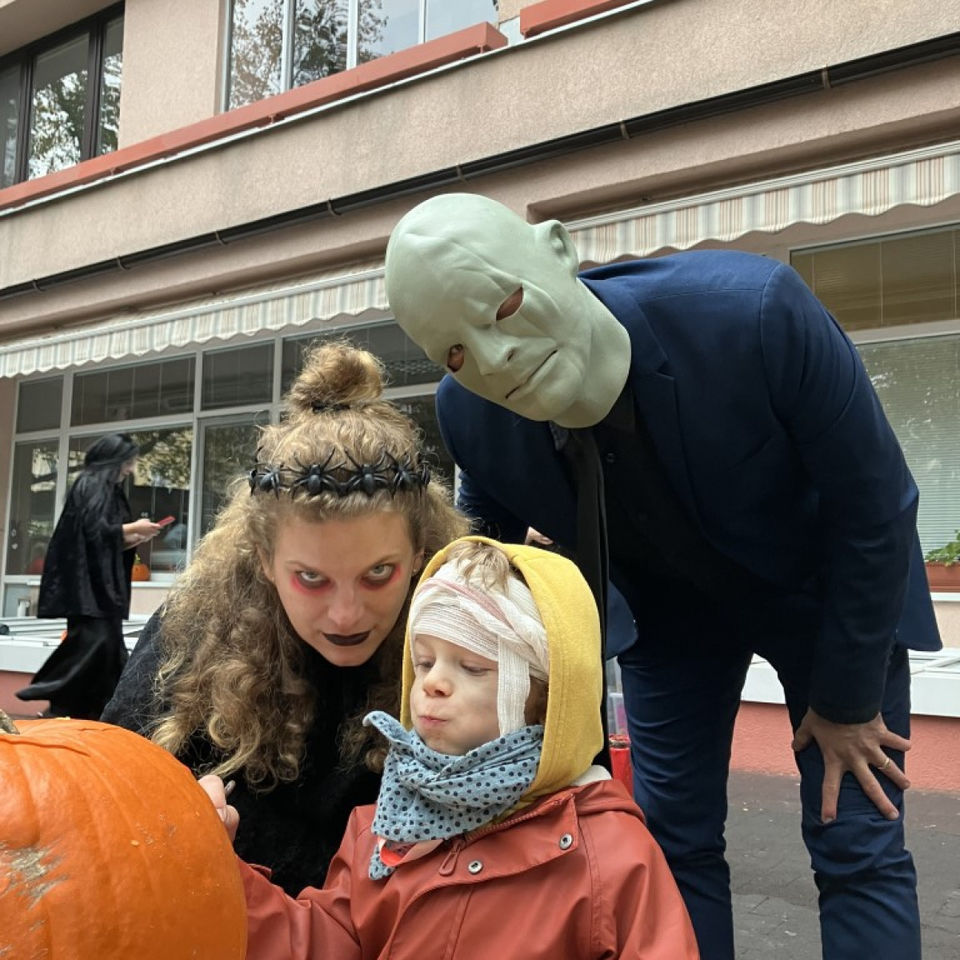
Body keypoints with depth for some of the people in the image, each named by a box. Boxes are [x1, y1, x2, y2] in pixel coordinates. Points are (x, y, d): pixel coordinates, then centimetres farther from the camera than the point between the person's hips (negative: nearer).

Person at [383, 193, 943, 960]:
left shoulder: (755, 310, -36)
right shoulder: (470, 414, -23)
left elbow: (876, 504, -22)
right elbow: (487, 540, 0)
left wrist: (847, 698, -13)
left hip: (828, 589, -2)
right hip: (669, 608, 3)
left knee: (857, 847, -1)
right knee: (673, 838, 5)